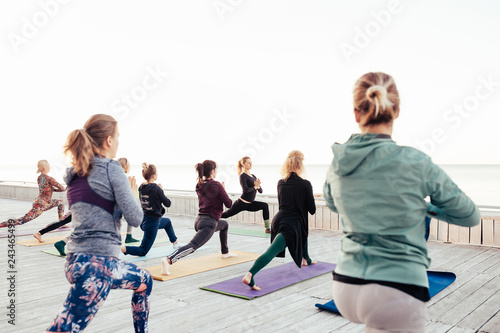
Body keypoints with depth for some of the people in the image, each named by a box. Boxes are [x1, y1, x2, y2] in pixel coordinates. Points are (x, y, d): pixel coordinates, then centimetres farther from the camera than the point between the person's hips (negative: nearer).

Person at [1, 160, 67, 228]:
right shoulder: (49, 179, -17)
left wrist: (54, 188, 7)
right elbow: (63, 189, -15)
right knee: (22, 220, -11)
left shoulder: (39, 178, 6)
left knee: (60, 202, 24)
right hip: (41, 205, -10)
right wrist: (56, 189, 4)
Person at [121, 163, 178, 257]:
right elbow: (167, 204, -10)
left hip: (144, 220, 9)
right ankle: (122, 249, -9)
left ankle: (175, 242, 47)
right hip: (153, 222, -9)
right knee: (142, 251, 7)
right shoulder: (156, 189, -21)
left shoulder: (141, 188, 0)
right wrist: (162, 192, 5)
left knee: (168, 221, 36)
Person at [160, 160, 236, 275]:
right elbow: (229, 204, -6)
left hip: (200, 219, 9)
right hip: (209, 223, -9)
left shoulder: (200, 185, 9)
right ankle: (168, 260, -41)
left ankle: (225, 252, 46)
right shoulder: (216, 185, -12)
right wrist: (223, 190, 10)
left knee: (224, 225, 35)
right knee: (192, 246, -21)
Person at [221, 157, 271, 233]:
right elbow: (246, 190, -26)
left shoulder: (253, 176, 11)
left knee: (265, 206, -10)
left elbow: (260, 191, 6)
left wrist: (258, 186, -14)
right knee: (225, 214, 3)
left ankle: (267, 229, -8)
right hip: (241, 203, -6)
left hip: (249, 204, 6)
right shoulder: (243, 176, -11)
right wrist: (255, 187, -15)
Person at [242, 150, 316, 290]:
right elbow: (312, 210, -1)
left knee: (303, 231, 36)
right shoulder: (305, 184, -8)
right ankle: (249, 275, -34)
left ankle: (306, 260, 56)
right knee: (271, 251, -15)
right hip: (292, 224, -8)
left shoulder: (280, 183, 8)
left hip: (279, 219, 8)